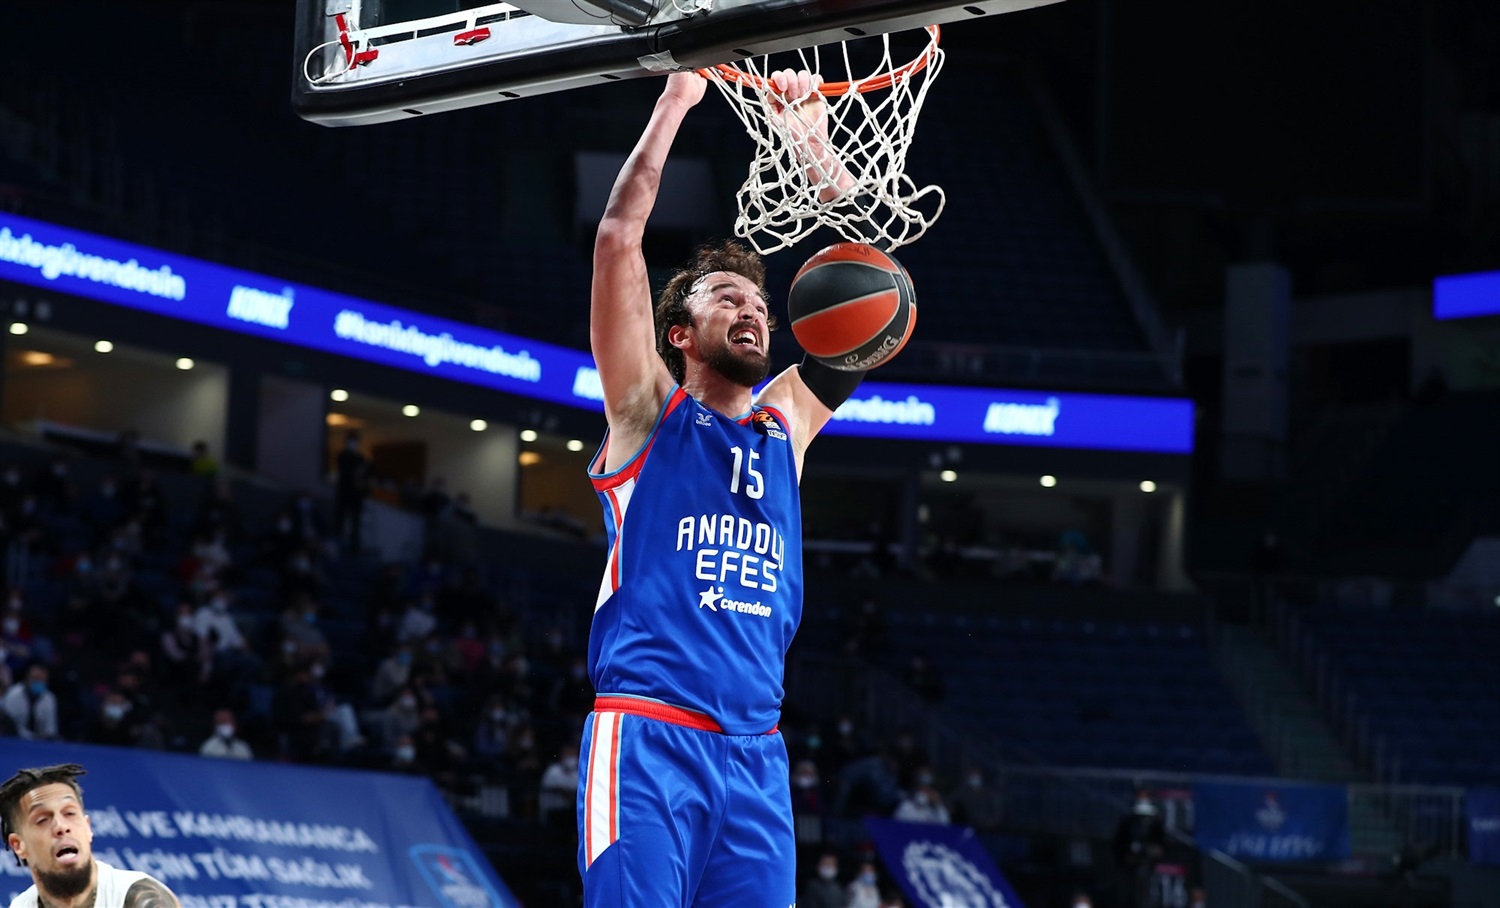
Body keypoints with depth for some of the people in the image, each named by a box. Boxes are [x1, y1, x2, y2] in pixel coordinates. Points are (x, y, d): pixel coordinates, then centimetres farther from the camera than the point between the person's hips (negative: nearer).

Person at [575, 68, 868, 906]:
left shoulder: (787, 423, 20)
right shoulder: (649, 411, 8)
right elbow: (618, 239, -1)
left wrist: (815, 143, 13)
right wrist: (675, 105, 2)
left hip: (755, 753, 5)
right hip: (647, 738, -5)